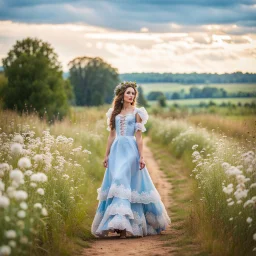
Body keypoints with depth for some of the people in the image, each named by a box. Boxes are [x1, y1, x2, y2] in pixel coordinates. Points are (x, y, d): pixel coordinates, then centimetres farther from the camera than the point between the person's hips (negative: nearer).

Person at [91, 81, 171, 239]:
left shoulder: (136, 112, 2)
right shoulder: (114, 113, 13)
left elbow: (139, 137, -1)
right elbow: (111, 135, 16)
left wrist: (141, 156, -8)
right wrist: (107, 155, 13)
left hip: (130, 150, -4)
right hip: (117, 150, 4)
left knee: (122, 182, -14)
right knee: (115, 183, 1)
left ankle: (122, 225, -15)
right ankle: (122, 224, 10)